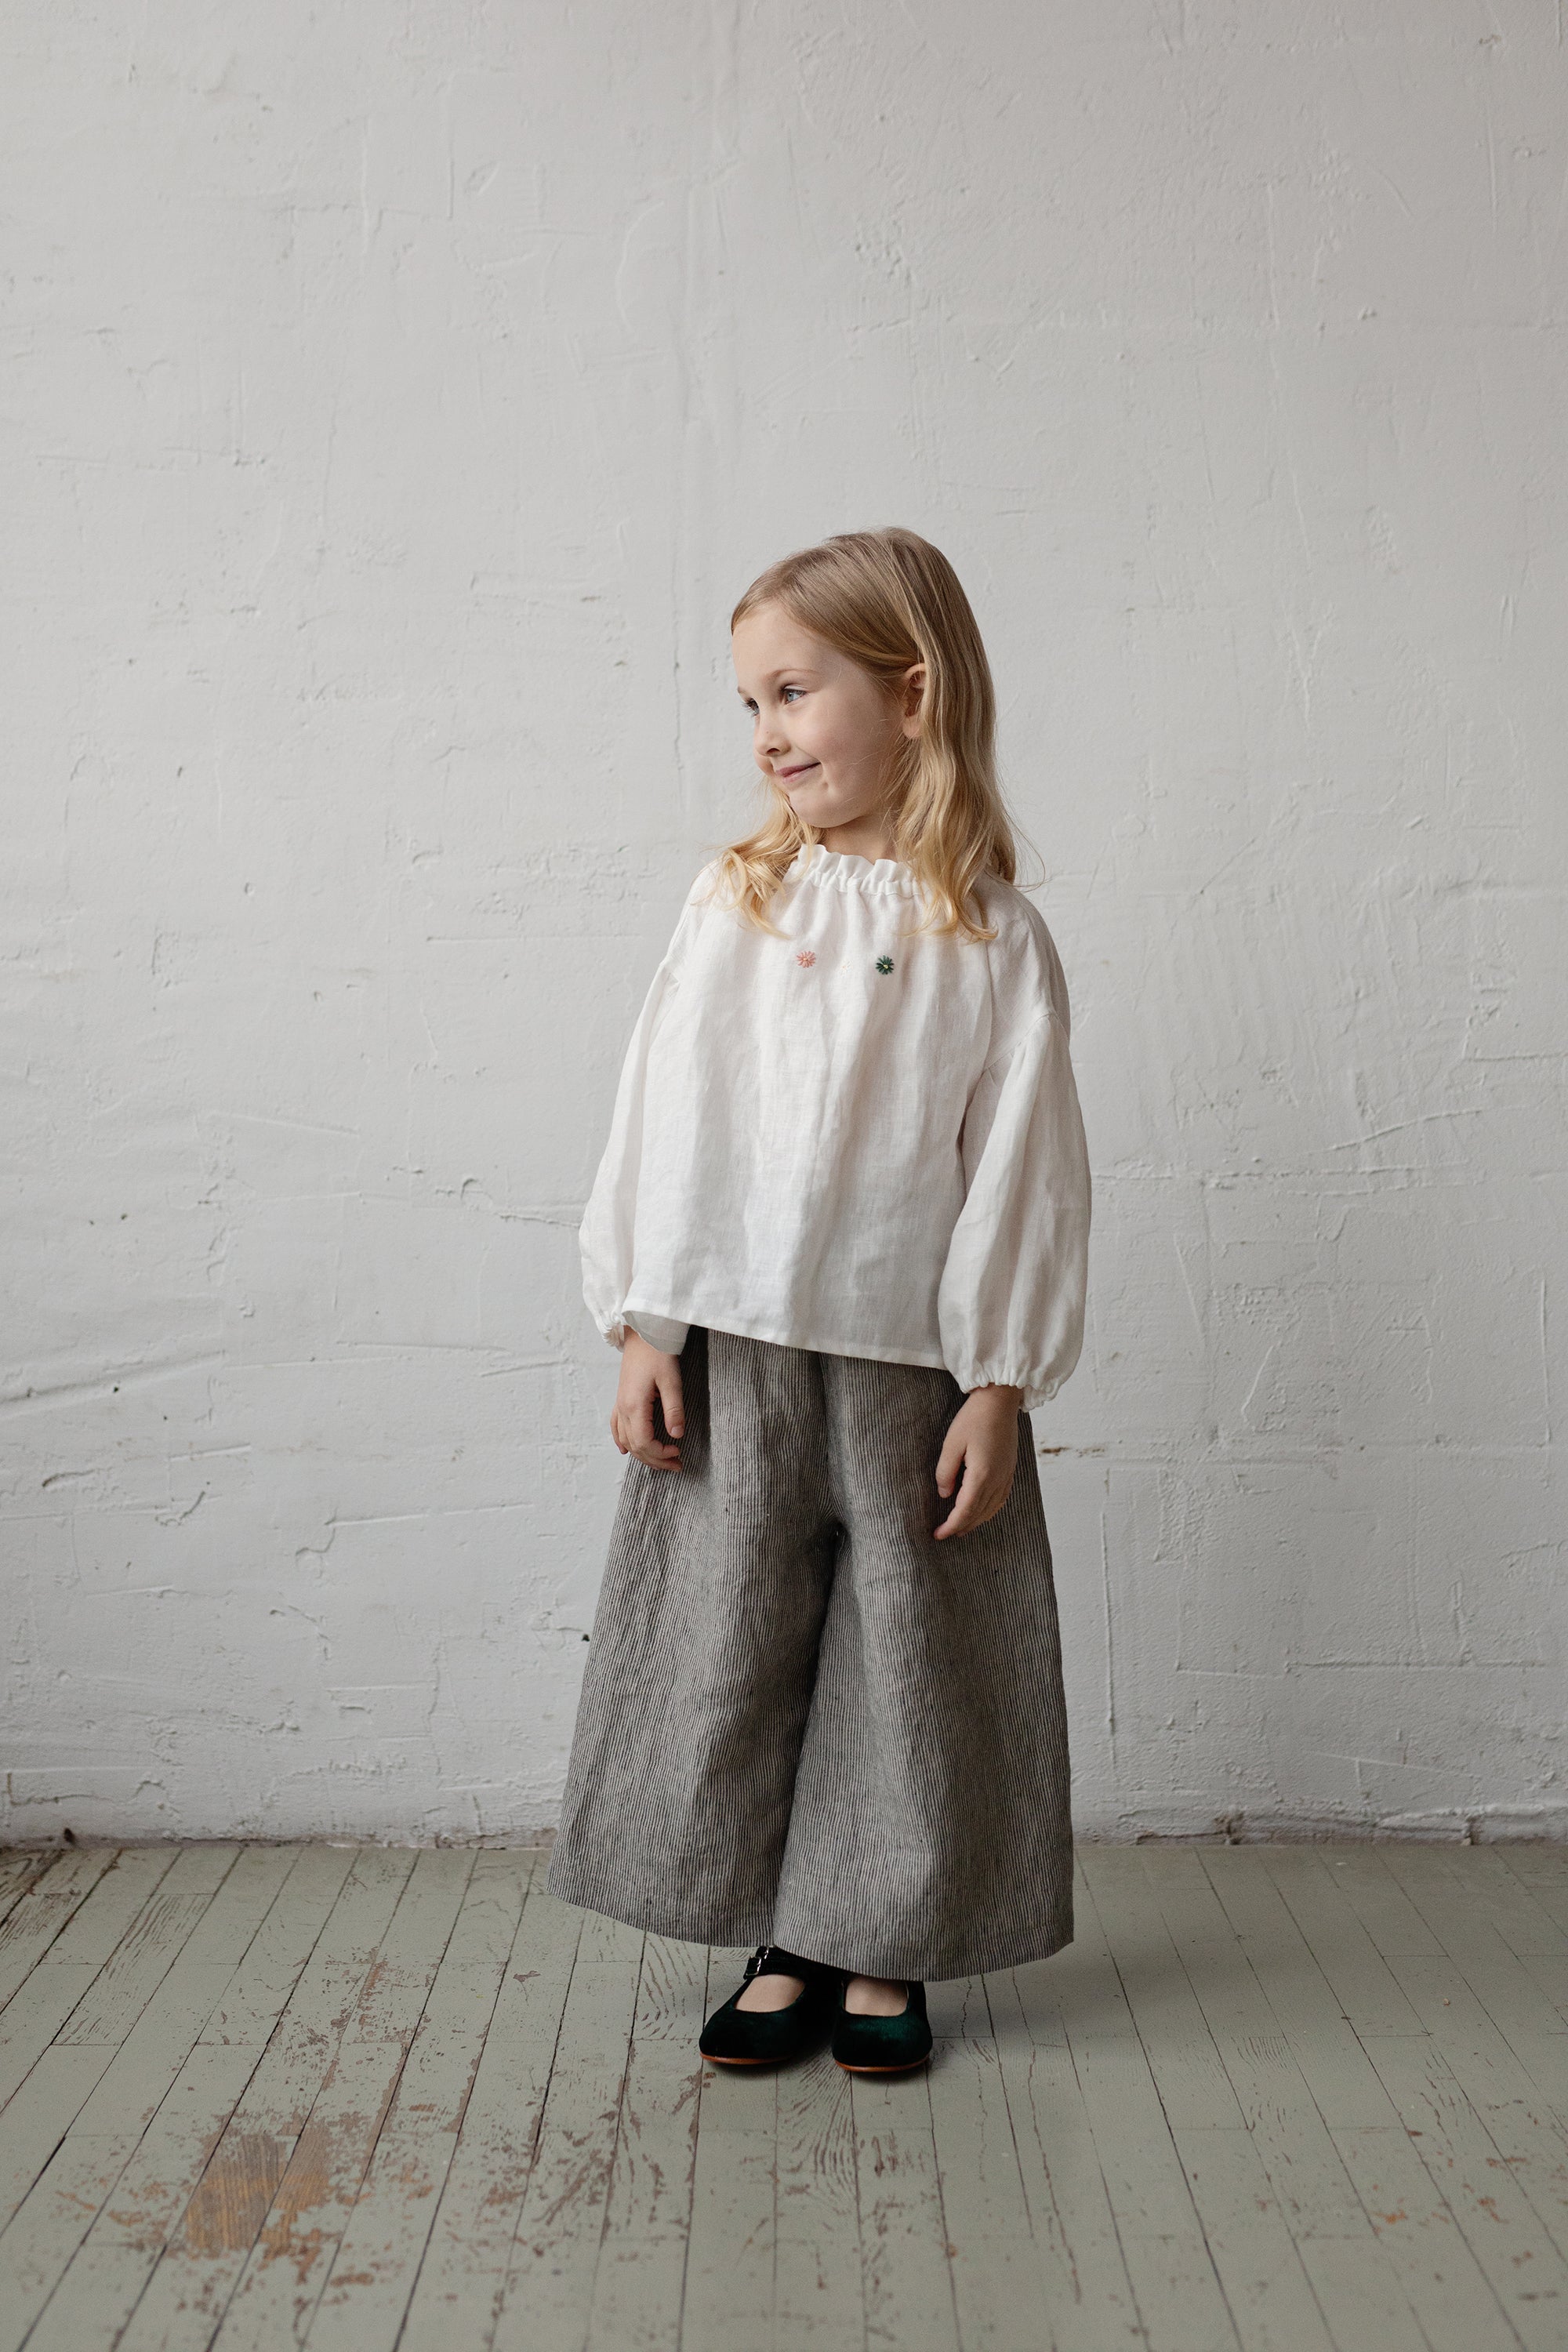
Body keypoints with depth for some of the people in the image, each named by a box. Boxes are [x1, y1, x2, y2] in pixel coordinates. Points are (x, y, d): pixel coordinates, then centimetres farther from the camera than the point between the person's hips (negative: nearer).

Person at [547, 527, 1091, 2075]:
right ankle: (781, 1953, 26)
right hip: (729, 1357, 2)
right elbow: (658, 1119, 3)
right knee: (727, 1653, 8)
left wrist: (1000, 1383, -6)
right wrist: (643, 1332, -1)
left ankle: (882, 1954, 27)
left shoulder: (993, 939, -3)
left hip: (912, 1368, -2)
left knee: (905, 1663, 8)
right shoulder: (732, 903, 3)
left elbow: (1023, 1171, -3)